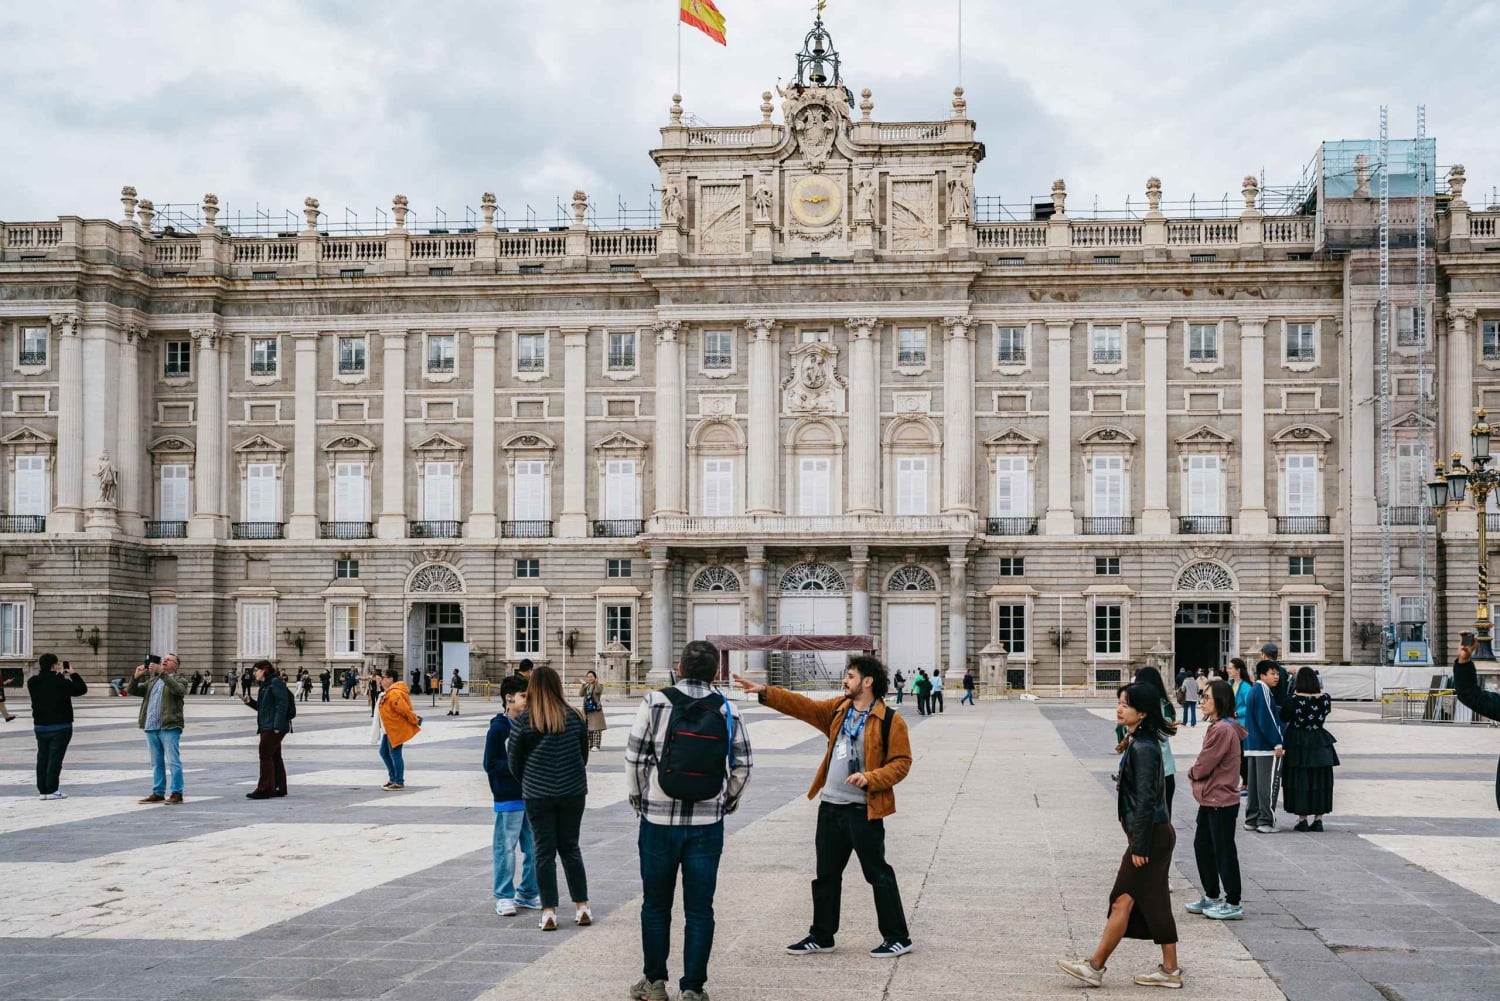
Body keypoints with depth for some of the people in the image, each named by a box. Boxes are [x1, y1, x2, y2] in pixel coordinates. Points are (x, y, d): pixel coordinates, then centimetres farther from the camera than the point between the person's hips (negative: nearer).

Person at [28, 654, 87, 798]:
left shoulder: (32, 682, 0)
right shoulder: (60, 682, -17)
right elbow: (81, 689, -6)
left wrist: (58, 675, 19)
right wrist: (73, 674, 4)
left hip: (40, 726, 6)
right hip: (60, 726, -6)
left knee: (42, 758, 11)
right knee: (55, 758, -2)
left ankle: (42, 789, 14)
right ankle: (51, 790, -2)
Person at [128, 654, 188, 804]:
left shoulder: (179, 680, 3)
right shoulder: (151, 681, 20)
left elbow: (177, 689, -20)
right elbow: (132, 691, 15)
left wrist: (161, 672, -26)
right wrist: (136, 676, -4)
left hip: (169, 726, -6)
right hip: (151, 727, 6)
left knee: (173, 761, -7)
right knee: (156, 763, 11)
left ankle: (176, 793, -5)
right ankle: (158, 793, 16)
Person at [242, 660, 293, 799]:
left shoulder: (276, 682, -11)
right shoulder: (266, 685, 20)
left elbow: (282, 704, -19)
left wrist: (277, 725, -25)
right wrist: (249, 701, 9)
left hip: (273, 728, -10)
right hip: (267, 727, 10)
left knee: (265, 755, -10)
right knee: (274, 757, 11)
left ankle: (264, 789, -10)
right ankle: (279, 788, 16)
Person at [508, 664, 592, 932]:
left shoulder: (523, 721, -9)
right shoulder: (574, 717, -2)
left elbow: (514, 759, -1)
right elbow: (584, 753, 8)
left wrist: (525, 782, 17)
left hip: (537, 794, -2)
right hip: (573, 792, 2)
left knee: (544, 850, 5)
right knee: (570, 847, 14)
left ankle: (549, 911, 3)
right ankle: (582, 906, 14)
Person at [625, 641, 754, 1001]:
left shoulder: (655, 703, -8)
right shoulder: (727, 711, -1)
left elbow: (634, 759, -6)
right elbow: (742, 766, 3)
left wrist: (638, 800, 11)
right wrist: (727, 803, 19)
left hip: (658, 819, -1)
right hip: (707, 823, 1)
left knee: (655, 904, 13)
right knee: (699, 908, 8)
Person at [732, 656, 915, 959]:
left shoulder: (890, 721, -10)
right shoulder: (838, 709, 8)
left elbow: (901, 762, -10)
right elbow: (803, 706, 7)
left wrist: (871, 778, -22)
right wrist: (765, 693, 0)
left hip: (863, 810, -7)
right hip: (831, 806, 7)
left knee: (878, 874, 0)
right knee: (826, 874, 15)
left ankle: (898, 938, 11)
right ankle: (821, 936, 26)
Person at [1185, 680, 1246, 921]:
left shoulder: (1222, 730, -23)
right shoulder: (1218, 726, 11)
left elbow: (1203, 765, -20)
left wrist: (1192, 773, 0)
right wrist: (1196, 774, -1)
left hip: (1221, 801, -10)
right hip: (1210, 799, 10)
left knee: (1224, 851, -1)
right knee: (1202, 846, 18)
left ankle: (1233, 904, 9)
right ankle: (1211, 897, 29)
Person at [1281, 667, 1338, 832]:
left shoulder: (1294, 699, -14)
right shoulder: (1325, 698, -6)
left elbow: (1283, 718, -4)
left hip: (1297, 743, -3)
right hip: (1320, 743, 3)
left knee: (1299, 780, 4)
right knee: (1320, 780, 10)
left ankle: (1302, 819, 5)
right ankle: (1318, 819, 11)